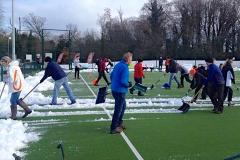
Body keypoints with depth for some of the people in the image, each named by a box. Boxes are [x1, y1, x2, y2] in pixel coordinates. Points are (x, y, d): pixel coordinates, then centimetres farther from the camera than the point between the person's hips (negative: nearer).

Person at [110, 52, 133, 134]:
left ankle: (119, 123, 35)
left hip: (114, 89, 9)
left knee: (123, 106, 25)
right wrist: (128, 85, -6)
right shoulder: (124, 68, -20)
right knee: (118, 109, 1)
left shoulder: (117, 65, 7)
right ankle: (113, 128, 9)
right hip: (120, 91, -9)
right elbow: (123, 82, -24)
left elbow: (111, 76, 15)